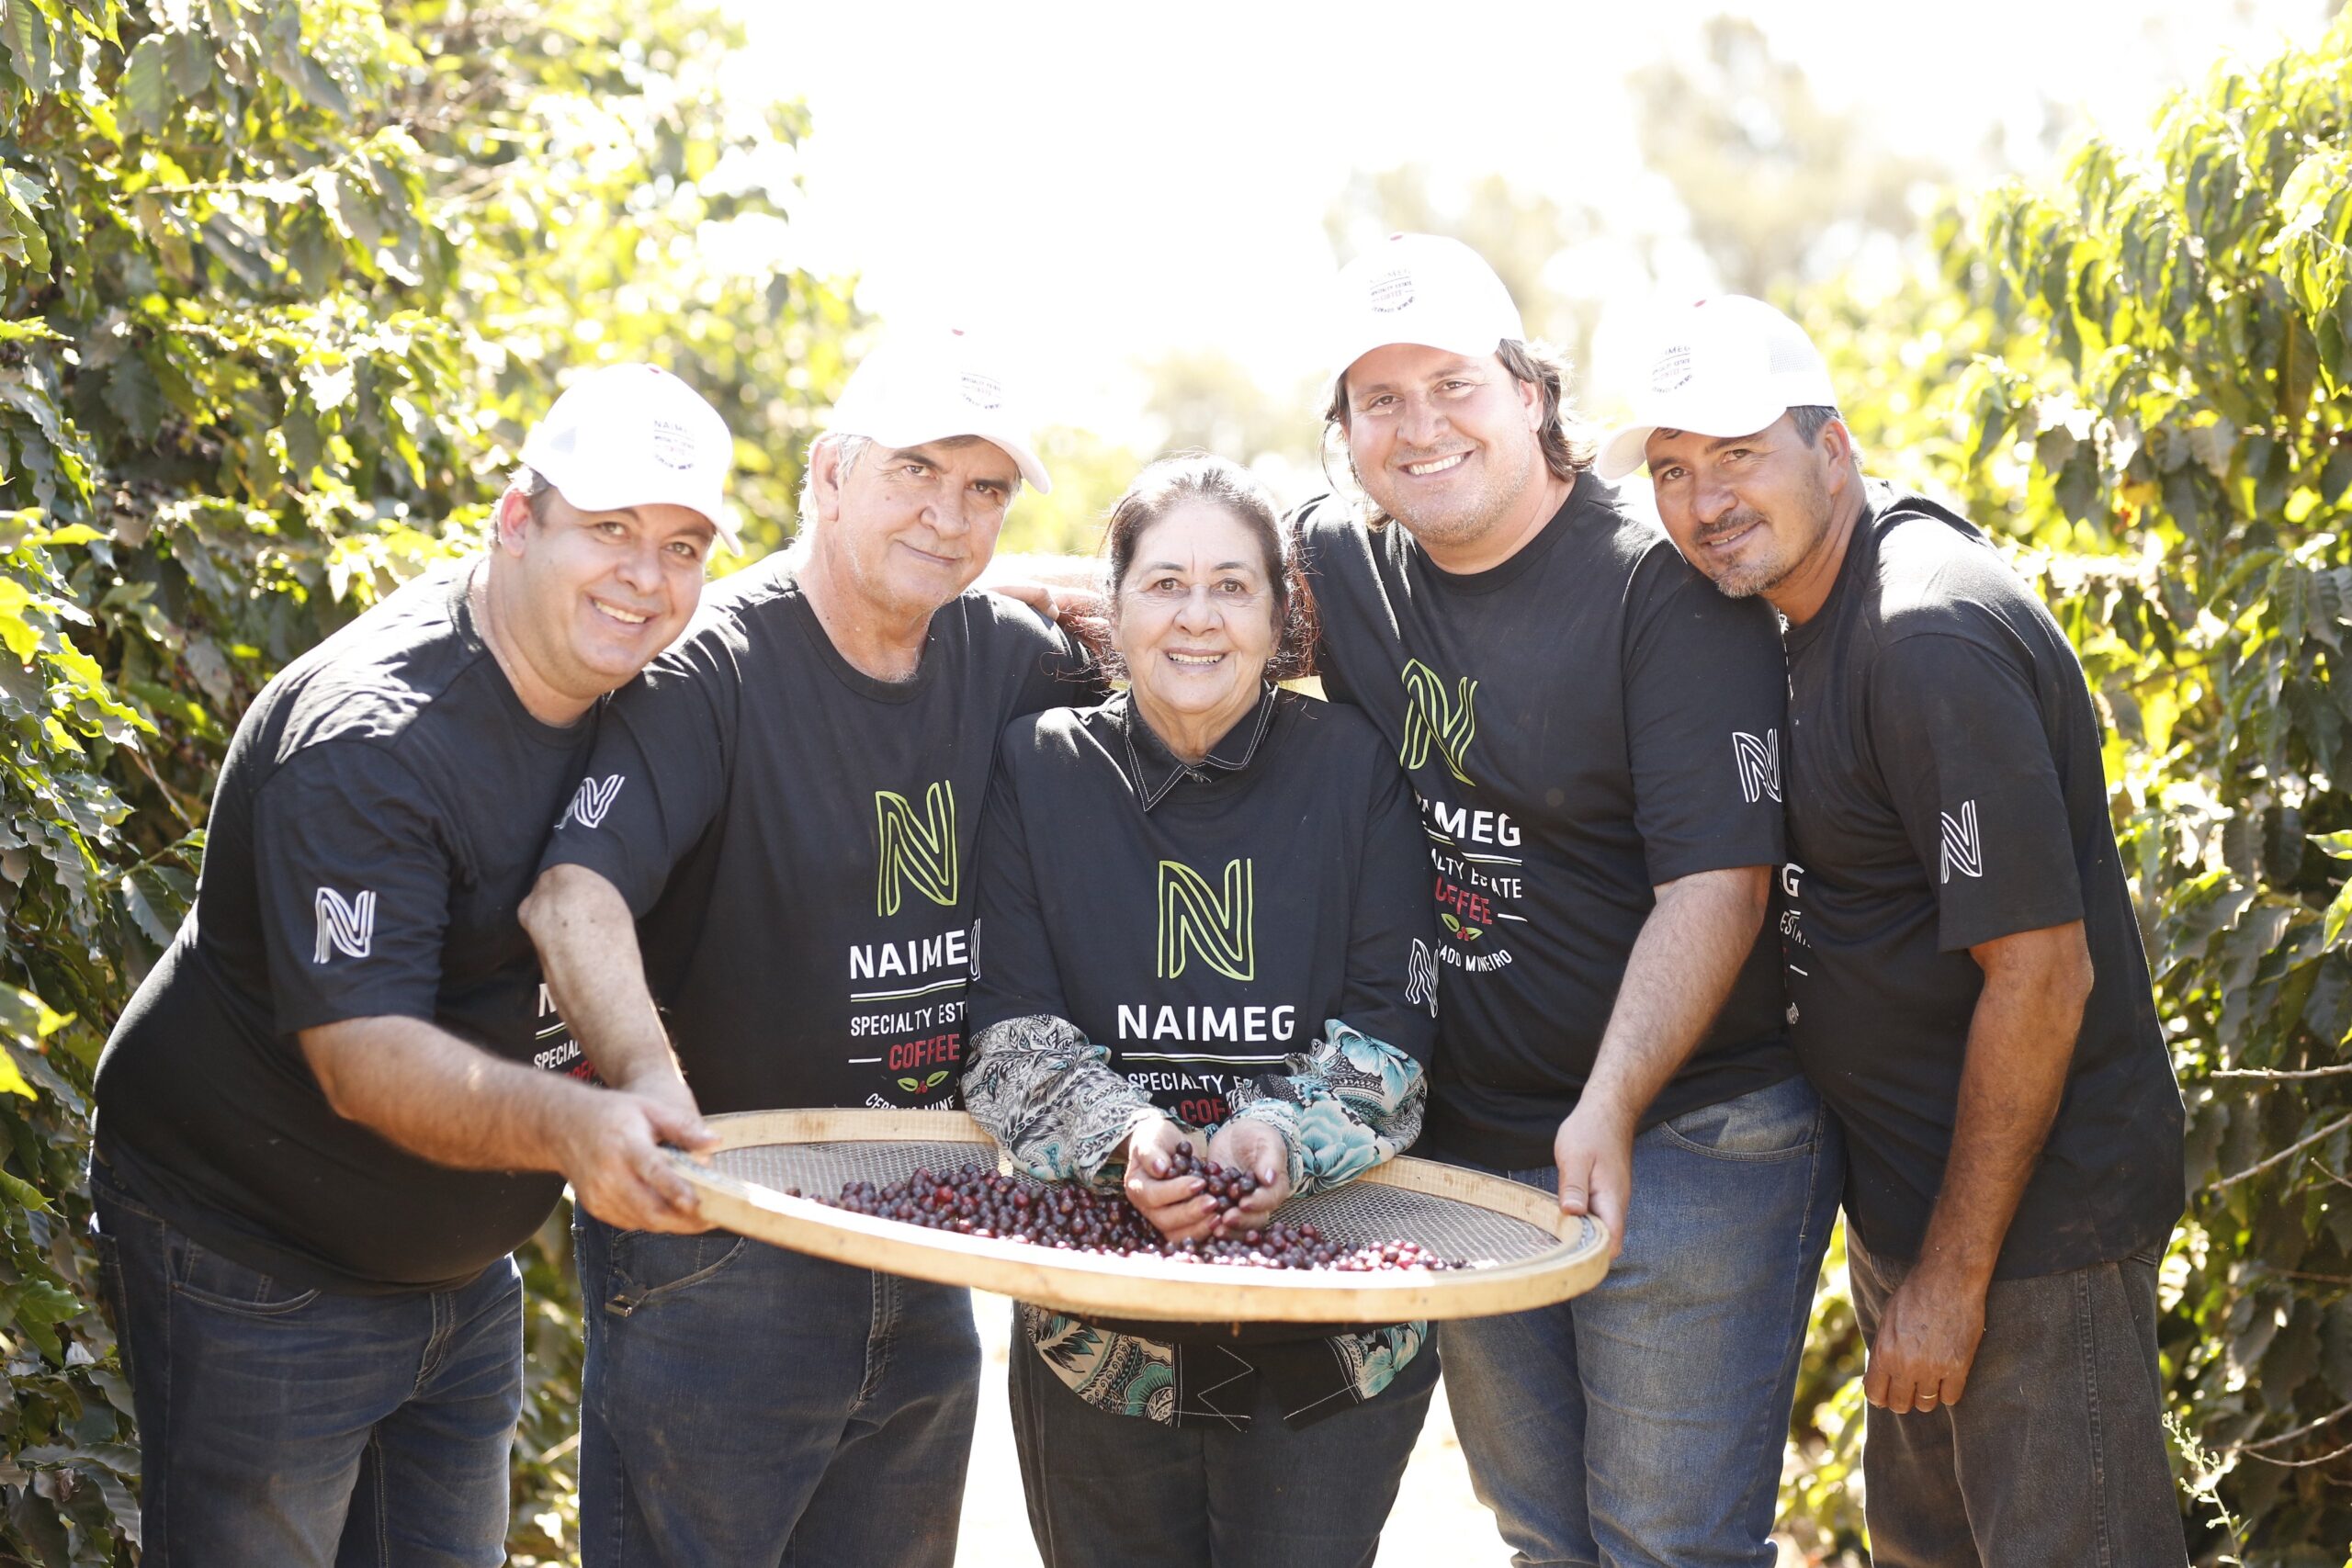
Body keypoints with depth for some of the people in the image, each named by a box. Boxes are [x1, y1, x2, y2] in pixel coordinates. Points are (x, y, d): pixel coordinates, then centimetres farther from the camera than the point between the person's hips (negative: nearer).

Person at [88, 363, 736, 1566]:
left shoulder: (635, 698, -1)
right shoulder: (367, 737, -26)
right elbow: (364, 1055, -32)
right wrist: (568, 1125, -50)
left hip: (460, 1270, 8)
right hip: (258, 1271, -7)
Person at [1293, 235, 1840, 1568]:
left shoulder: (1667, 584, -13)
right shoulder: (1347, 570, 4)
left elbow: (1716, 880, -19)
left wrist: (1609, 1112, -28)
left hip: (1684, 1146, -6)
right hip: (1466, 1155, 6)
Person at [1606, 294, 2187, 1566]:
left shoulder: (1935, 638, -23)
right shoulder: (1821, 610, 7)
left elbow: (2039, 973, -25)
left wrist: (1952, 1274, -20)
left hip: (2030, 1211, -10)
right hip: (1905, 1194, 10)